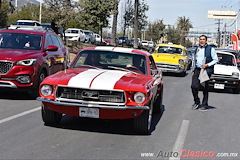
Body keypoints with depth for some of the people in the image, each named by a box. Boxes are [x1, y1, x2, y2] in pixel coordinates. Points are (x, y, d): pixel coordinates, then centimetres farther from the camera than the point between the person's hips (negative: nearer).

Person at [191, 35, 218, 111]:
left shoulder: (211, 49, -2)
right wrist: (194, 70, 17)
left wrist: (207, 65, -15)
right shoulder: (197, 49, 15)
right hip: (197, 70, 5)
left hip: (206, 70, -4)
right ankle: (196, 102, 15)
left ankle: (205, 105, 12)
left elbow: (216, 60, -3)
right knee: (194, 86, -7)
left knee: (205, 89, 1)